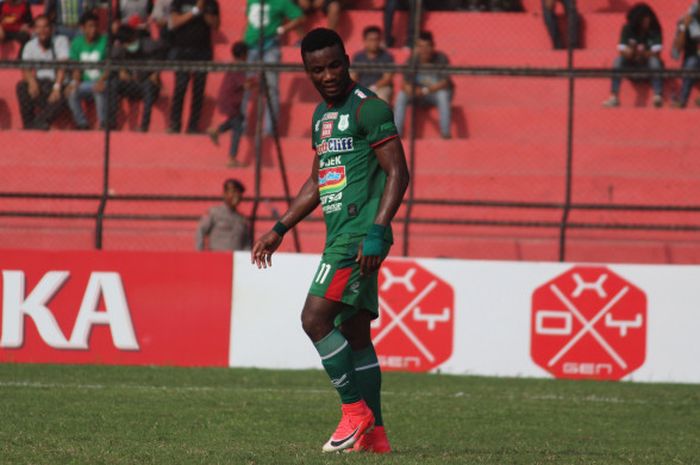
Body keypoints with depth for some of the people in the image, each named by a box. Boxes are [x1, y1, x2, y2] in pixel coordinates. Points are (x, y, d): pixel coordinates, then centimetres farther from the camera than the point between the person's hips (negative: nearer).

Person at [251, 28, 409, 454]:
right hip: (340, 237, 9)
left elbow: (398, 173, -13)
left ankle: (355, 410, -8)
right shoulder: (322, 115, 19)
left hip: (360, 236, -9)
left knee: (315, 317, -16)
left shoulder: (368, 108, -8)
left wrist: (377, 233, -21)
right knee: (354, 334, 8)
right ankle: (375, 434, 9)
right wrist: (279, 230, 25)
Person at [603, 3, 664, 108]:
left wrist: (644, 53, -39)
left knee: (654, 61, -35)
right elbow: (623, 52, -15)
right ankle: (614, 97, -36)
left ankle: (658, 96, -45)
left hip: (648, 63, -1)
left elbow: (656, 53, -19)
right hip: (632, 64, 1)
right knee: (618, 60, -29)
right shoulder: (628, 29, -8)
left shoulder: (654, 29, -11)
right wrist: (630, 50, -38)